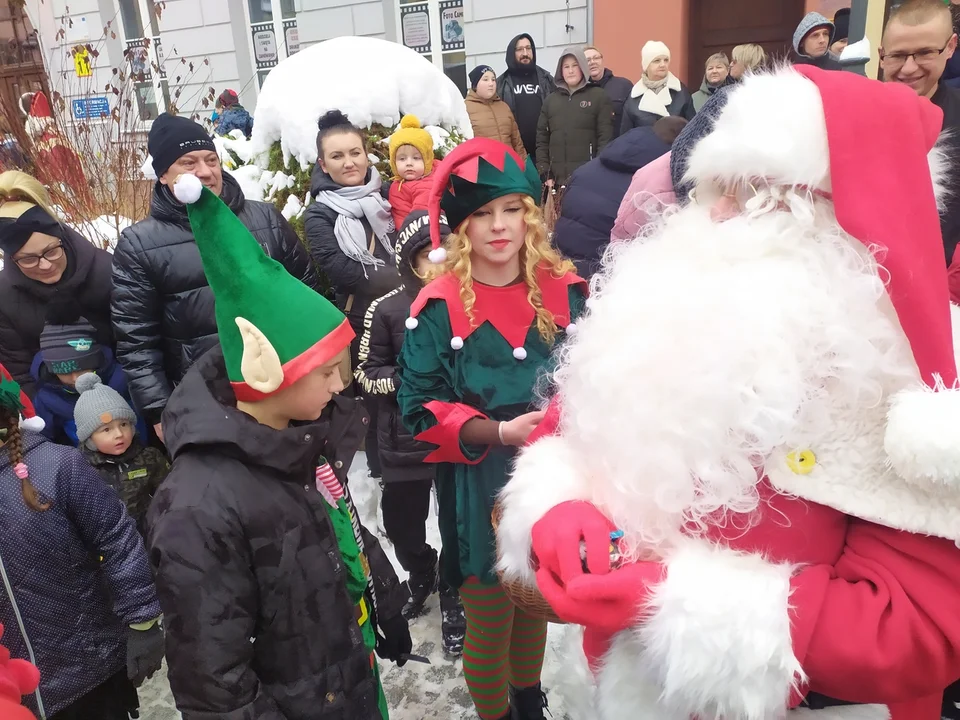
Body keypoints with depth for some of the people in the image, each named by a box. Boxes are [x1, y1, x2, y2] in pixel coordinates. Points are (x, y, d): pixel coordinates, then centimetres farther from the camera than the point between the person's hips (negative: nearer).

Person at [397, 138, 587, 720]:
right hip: (480, 490, -3)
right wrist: (500, 432, -24)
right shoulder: (440, 307, -11)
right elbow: (422, 410, -12)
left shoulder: (564, 289, -1)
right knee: (490, 621, 13)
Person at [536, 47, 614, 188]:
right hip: (558, 179, 3)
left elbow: (606, 138, -2)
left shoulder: (599, 97, 5)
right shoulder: (550, 101, 16)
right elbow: (541, 140, 12)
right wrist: (545, 173, 2)